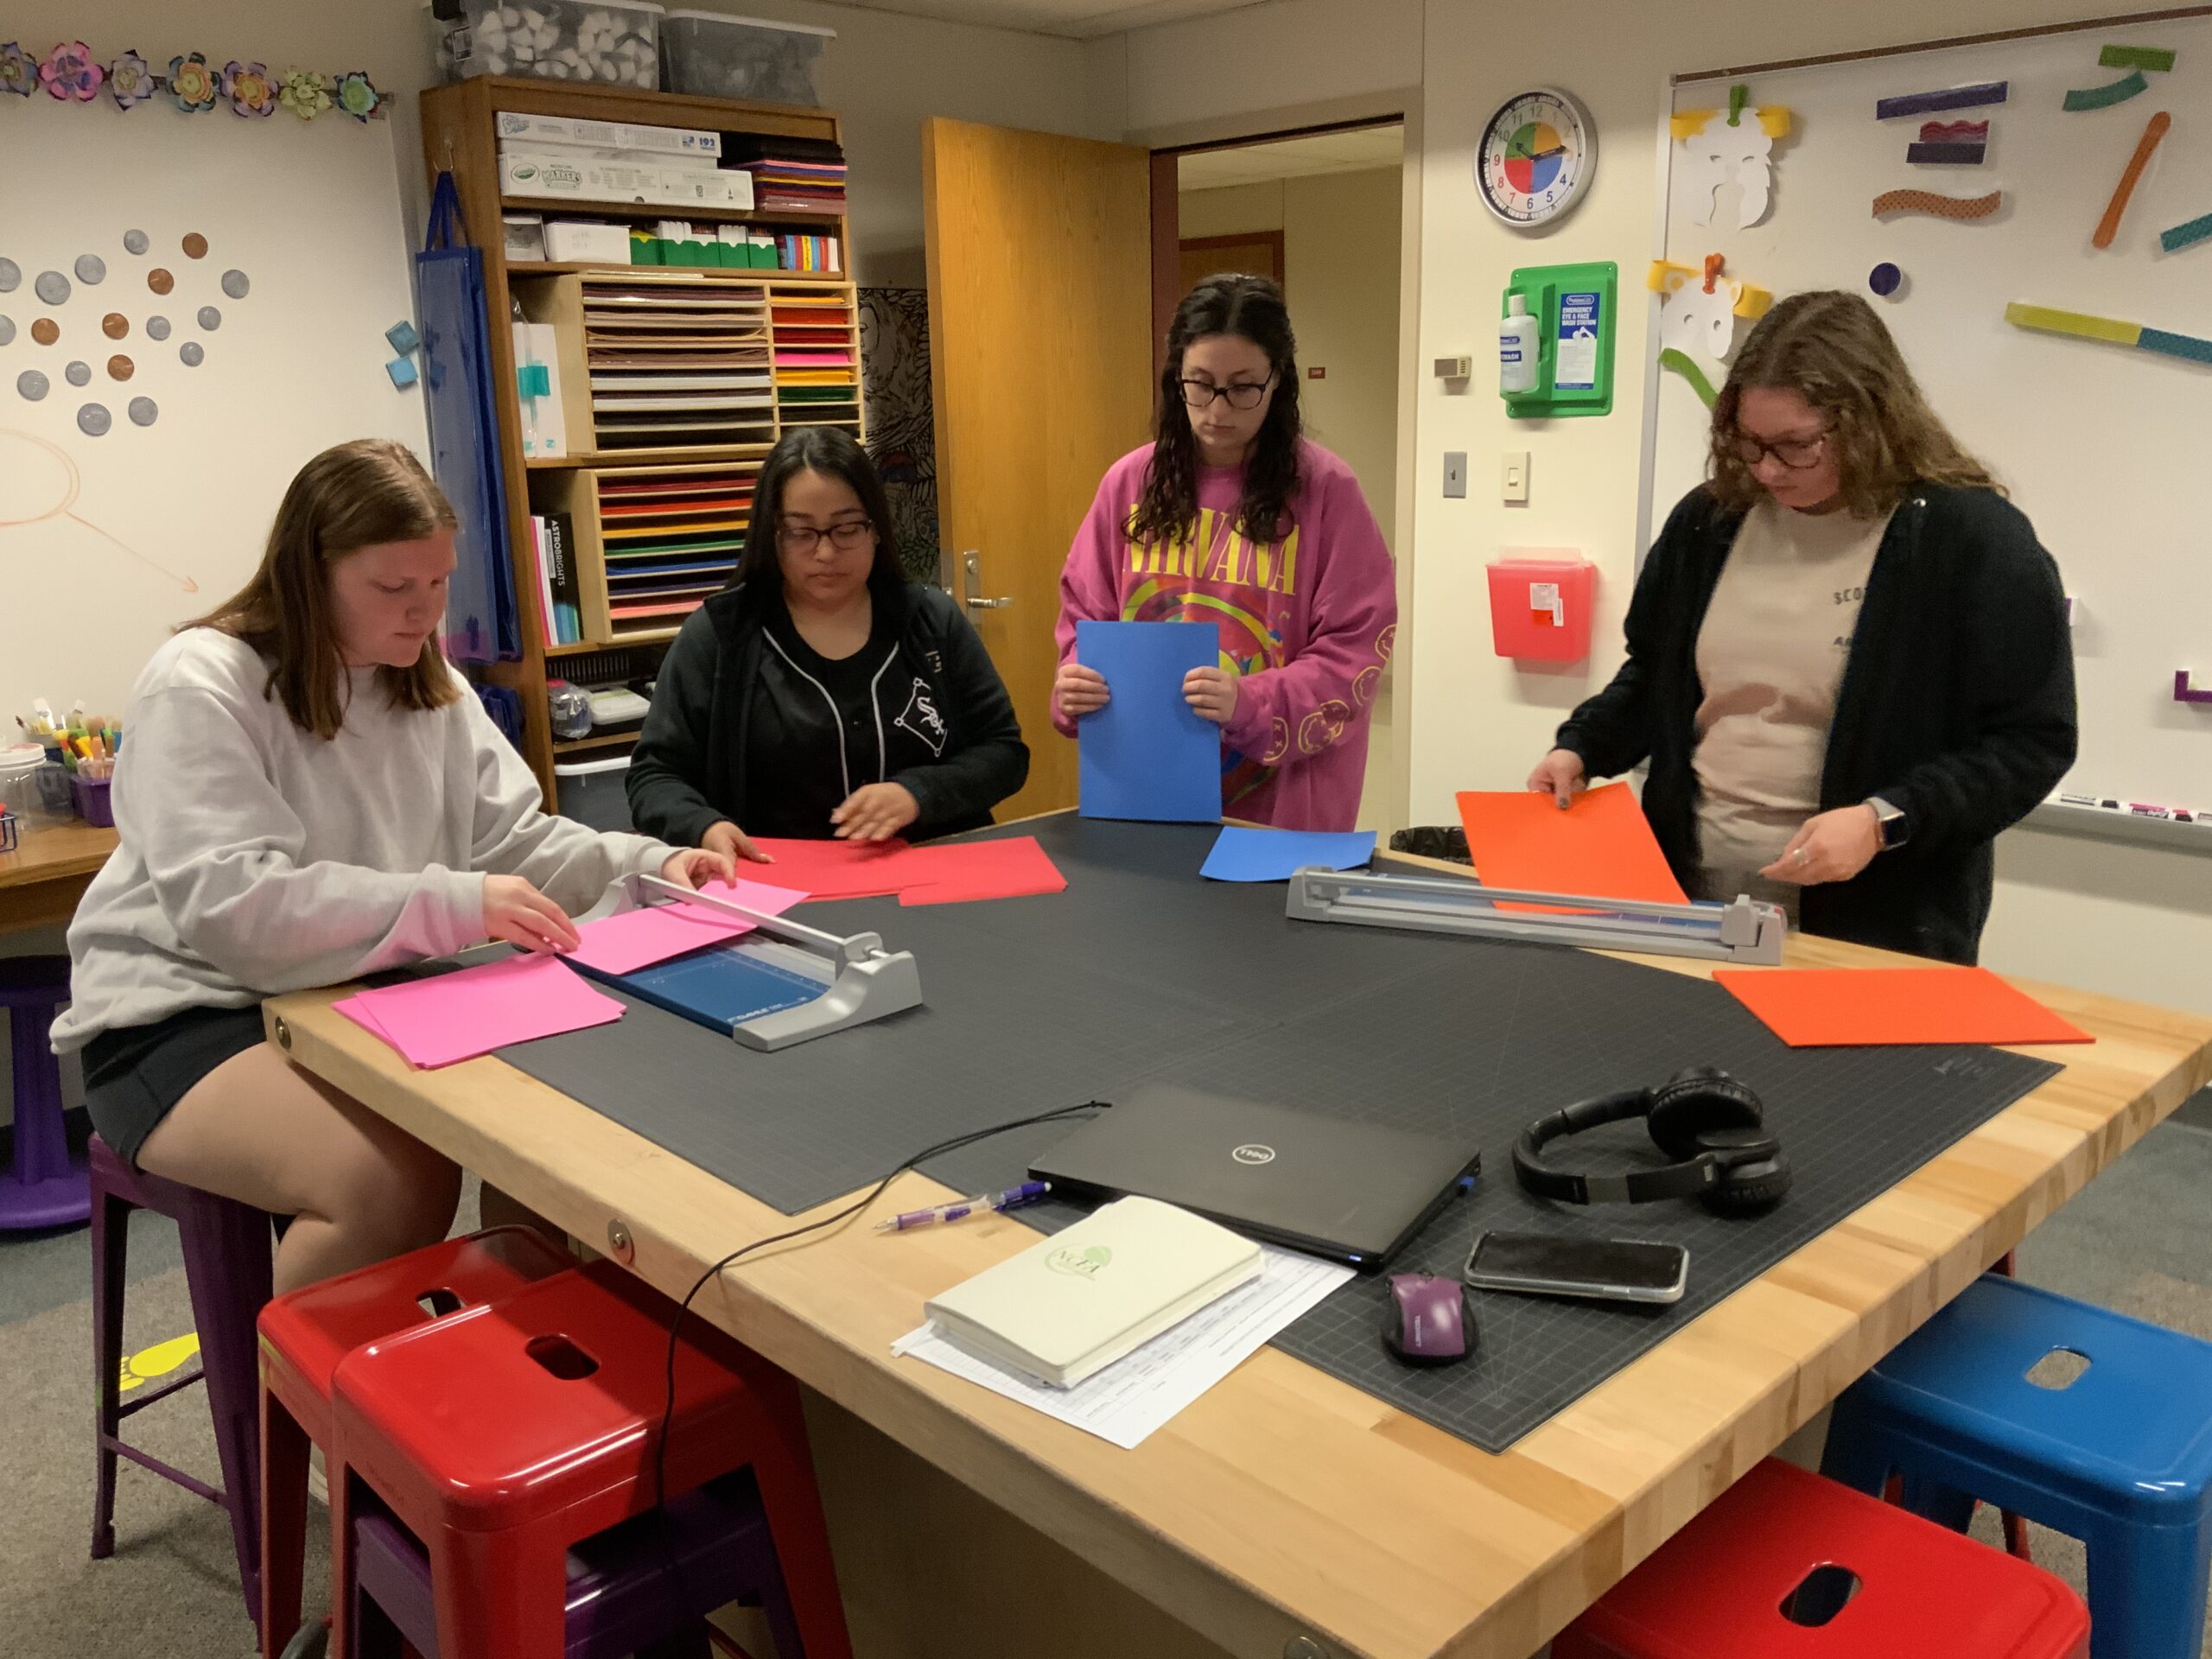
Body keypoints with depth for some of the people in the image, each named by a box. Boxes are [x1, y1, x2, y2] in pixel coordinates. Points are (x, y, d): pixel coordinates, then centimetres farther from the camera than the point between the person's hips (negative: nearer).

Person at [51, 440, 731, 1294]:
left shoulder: (430, 688, 8)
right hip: (188, 1016, -6)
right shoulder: (199, 688, -15)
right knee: (397, 1181, -32)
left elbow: (512, 843, 6)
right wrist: (452, 904, -37)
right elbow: (232, 905, -27)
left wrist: (649, 865, -13)